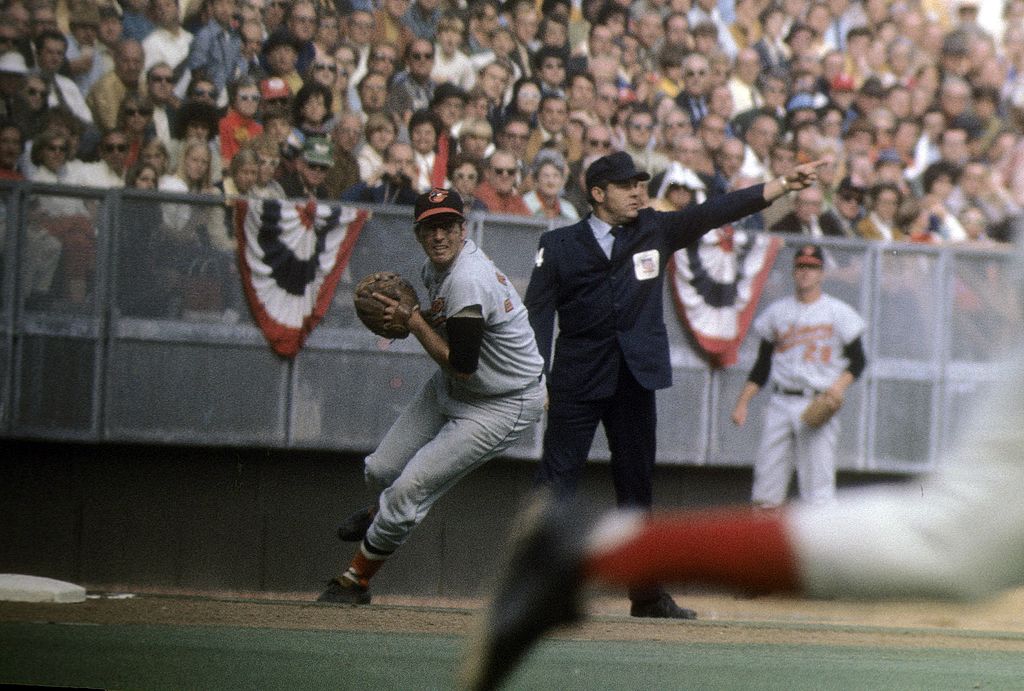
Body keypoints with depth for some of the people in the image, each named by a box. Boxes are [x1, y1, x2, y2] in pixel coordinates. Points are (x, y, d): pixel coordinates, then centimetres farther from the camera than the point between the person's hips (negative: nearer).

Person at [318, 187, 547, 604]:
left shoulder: (467, 280, -33)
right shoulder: (436, 266, -2)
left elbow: (461, 365, -31)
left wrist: (413, 321, -22)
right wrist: (408, 317, -3)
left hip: (504, 405, -9)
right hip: (452, 388, 9)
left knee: (410, 488, -10)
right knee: (381, 471, 12)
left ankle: (356, 580, 10)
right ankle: (382, 516, 50)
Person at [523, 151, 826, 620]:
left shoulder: (656, 231, 8)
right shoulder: (559, 245, -1)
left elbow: (716, 213, 1)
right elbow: (538, 314, -4)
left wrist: (786, 184, -7)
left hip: (636, 379, 3)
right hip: (576, 380, -3)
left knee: (636, 485, 9)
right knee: (556, 480, -6)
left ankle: (646, 593, 16)